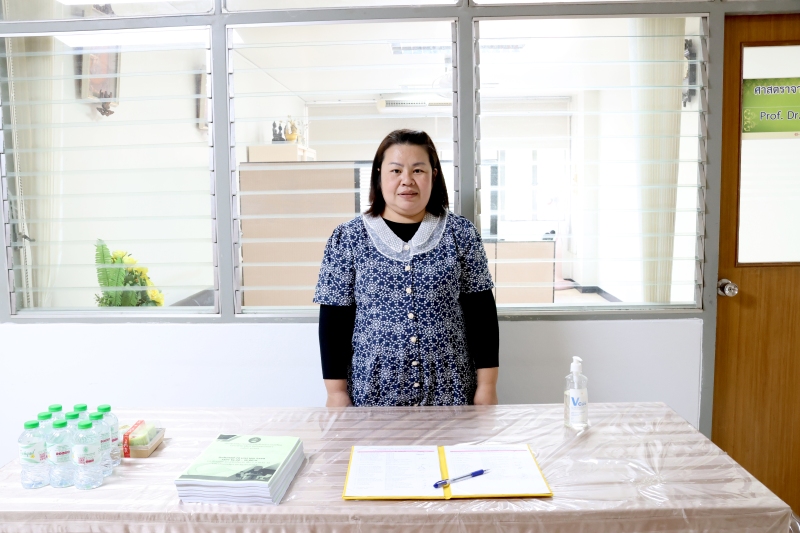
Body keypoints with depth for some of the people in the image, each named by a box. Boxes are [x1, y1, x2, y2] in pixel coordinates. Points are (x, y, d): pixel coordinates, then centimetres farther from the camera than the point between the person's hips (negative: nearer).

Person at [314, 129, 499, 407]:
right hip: (372, 393, 0)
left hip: (450, 393, 1)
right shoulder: (347, 238, -3)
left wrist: (487, 385, -1)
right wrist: (336, 391, -4)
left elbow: (481, 312, 1)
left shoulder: (460, 233, -1)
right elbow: (334, 320, -1)